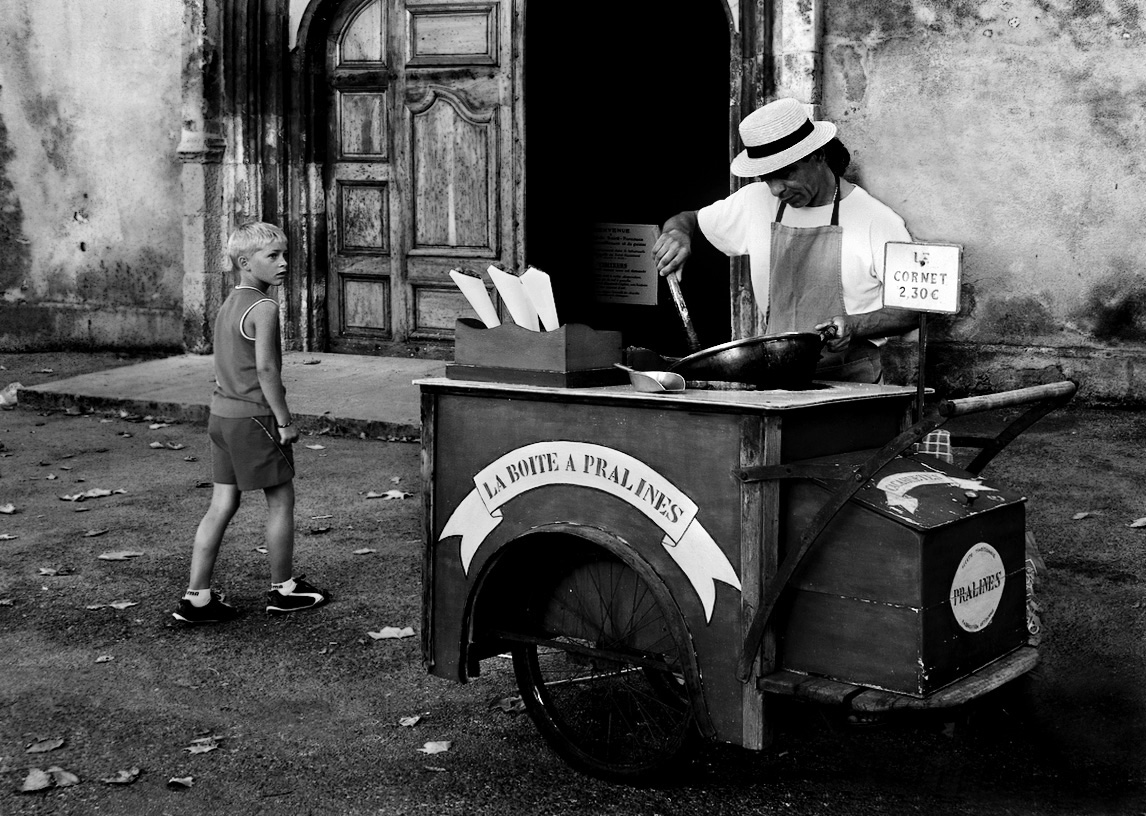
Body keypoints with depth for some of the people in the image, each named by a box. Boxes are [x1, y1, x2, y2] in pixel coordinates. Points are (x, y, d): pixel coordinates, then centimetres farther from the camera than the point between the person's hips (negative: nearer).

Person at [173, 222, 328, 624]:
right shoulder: (264, 308, -16)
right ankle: (282, 589, 18)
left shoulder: (229, 304, 12)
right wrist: (285, 420, -14)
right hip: (253, 417, -9)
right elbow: (265, 369, -21)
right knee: (281, 499, 7)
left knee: (222, 504, 10)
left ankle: (196, 597, 9)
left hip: (221, 412, 9)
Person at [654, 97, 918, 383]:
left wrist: (853, 326, -16)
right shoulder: (756, 202, 9)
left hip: (850, 380, -4)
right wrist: (678, 233, -2)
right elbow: (688, 220, 22)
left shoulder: (877, 221, -5)